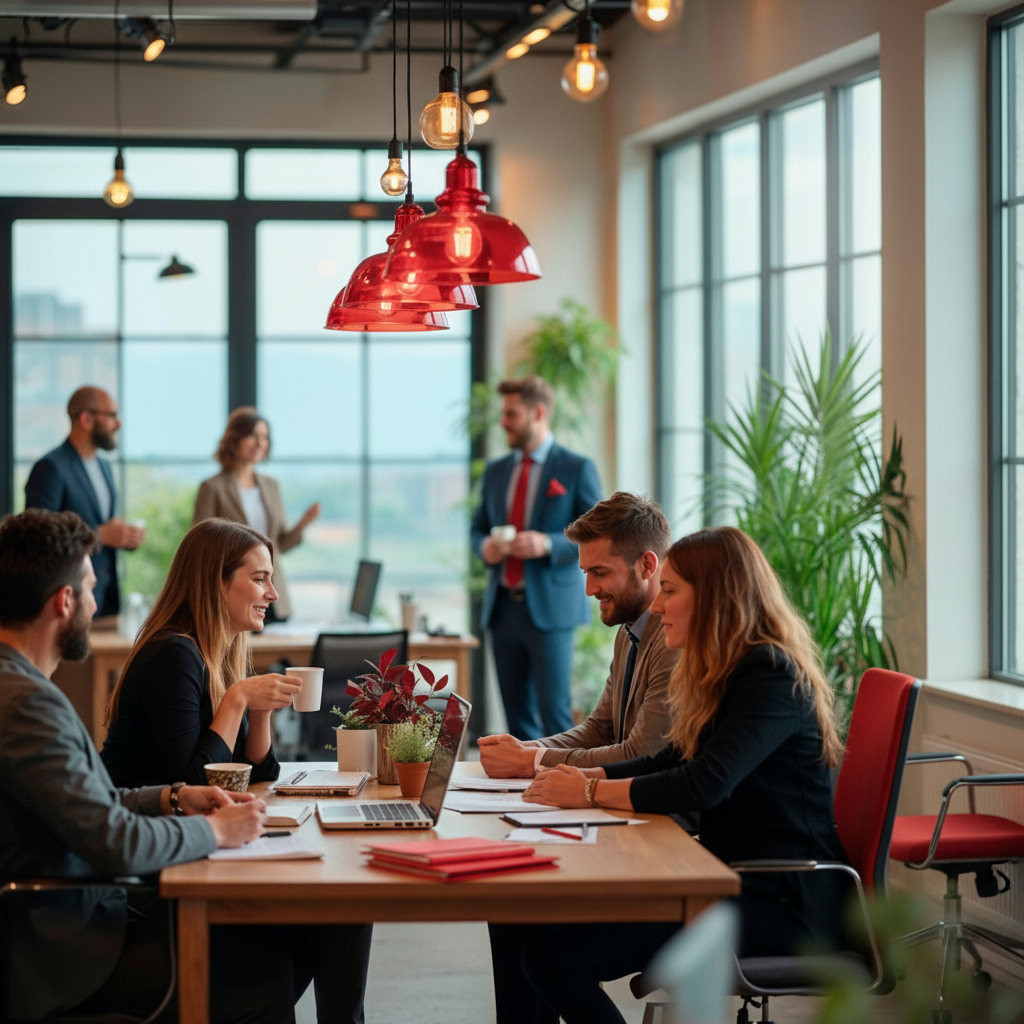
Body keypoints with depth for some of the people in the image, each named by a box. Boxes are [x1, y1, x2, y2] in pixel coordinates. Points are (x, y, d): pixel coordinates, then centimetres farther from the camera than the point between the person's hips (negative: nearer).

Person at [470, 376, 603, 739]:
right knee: (517, 715, 7)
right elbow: (479, 527, 21)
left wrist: (548, 544, -20)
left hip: (549, 608, -5)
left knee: (555, 712, -7)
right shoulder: (496, 471, 14)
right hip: (503, 608, 6)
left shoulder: (577, 469, -2)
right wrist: (484, 546, -3)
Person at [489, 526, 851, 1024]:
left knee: (554, 959, -22)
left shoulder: (772, 678, -15)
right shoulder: (725, 673, 16)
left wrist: (592, 792, -13)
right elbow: (671, 762, 22)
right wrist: (576, 775, 5)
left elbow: (704, 785, -25)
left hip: (781, 900, -10)